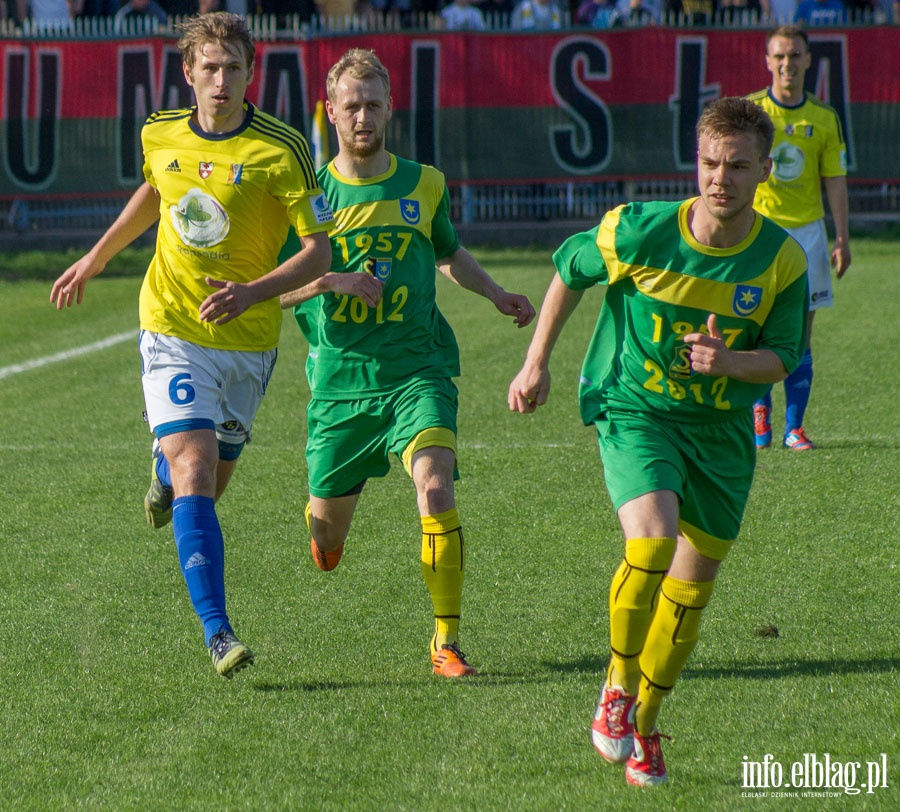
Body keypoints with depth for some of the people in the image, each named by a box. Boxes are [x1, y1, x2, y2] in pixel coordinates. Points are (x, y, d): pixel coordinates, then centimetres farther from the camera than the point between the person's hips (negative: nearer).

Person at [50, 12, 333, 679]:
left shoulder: (283, 150, -13)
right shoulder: (162, 136, -1)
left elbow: (319, 251, -13)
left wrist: (252, 291, -27)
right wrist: (96, 259, 30)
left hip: (248, 340, 0)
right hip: (173, 330, 1)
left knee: (212, 478, 14)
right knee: (194, 472, -16)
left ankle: (165, 472, 53)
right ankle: (218, 632, -18)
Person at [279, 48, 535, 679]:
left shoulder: (425, 185, 6)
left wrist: (496, 294, 12)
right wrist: (332, 281, -17)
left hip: (417, 371, 0)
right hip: (340, 377, 0)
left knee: (435, 487, -26)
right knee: (326, 535, 9)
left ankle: (447, 641, -18)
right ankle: (328, 525, 50)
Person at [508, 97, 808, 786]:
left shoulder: (783, 259, -11)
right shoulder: (640, 231, -16)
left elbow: (781, 360, -2)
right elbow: (570, 269, 4)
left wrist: (730, 361, -24)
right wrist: (537, 362, 7)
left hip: (722, 431, 3)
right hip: (635, 411, -3)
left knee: (690, 593, 8)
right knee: (652, 543, -27)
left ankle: (642, 727, 31)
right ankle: (617, 689, -3)